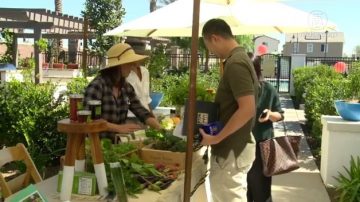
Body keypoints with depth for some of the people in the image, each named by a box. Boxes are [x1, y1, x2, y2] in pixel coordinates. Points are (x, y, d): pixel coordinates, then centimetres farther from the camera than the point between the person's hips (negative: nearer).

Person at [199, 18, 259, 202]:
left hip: (231, 150, -10)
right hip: (235, 146, 10)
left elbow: (247, 109, -27)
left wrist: (216, 138, -21)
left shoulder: (235, 64, -21)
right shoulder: (239, 59, 10)